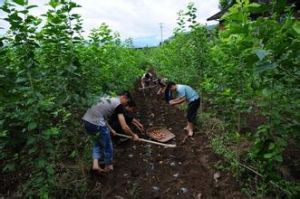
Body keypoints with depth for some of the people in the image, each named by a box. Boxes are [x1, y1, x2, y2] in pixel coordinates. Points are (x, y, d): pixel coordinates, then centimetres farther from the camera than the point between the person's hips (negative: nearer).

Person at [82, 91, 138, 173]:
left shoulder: (109, 98, 19)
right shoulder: (118, 104, -5)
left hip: (86, 120, 8)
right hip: (96, 124, -8)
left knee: (99, 142, 28)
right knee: (107, 145, 15)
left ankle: (95, 164, 20)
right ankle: (108, 166, 34)